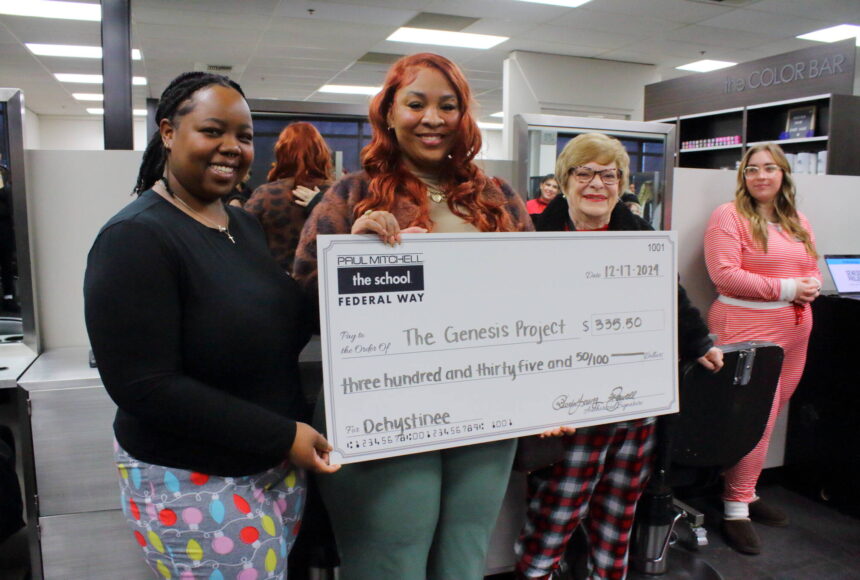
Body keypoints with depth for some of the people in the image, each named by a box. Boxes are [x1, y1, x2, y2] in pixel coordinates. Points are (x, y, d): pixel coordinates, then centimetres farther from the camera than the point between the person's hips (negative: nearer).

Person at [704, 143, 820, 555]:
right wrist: (786, 289, -16)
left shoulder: (798, 222, 17)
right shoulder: (729, 216, -6)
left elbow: (814, 270, 21)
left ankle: (745, 492, 25)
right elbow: (725, 275, -15)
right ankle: (735, 509, 3)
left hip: (794, 329, 7)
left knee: (768, 414, 11)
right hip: (746, 327, -7)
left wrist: (812, 285, -3)